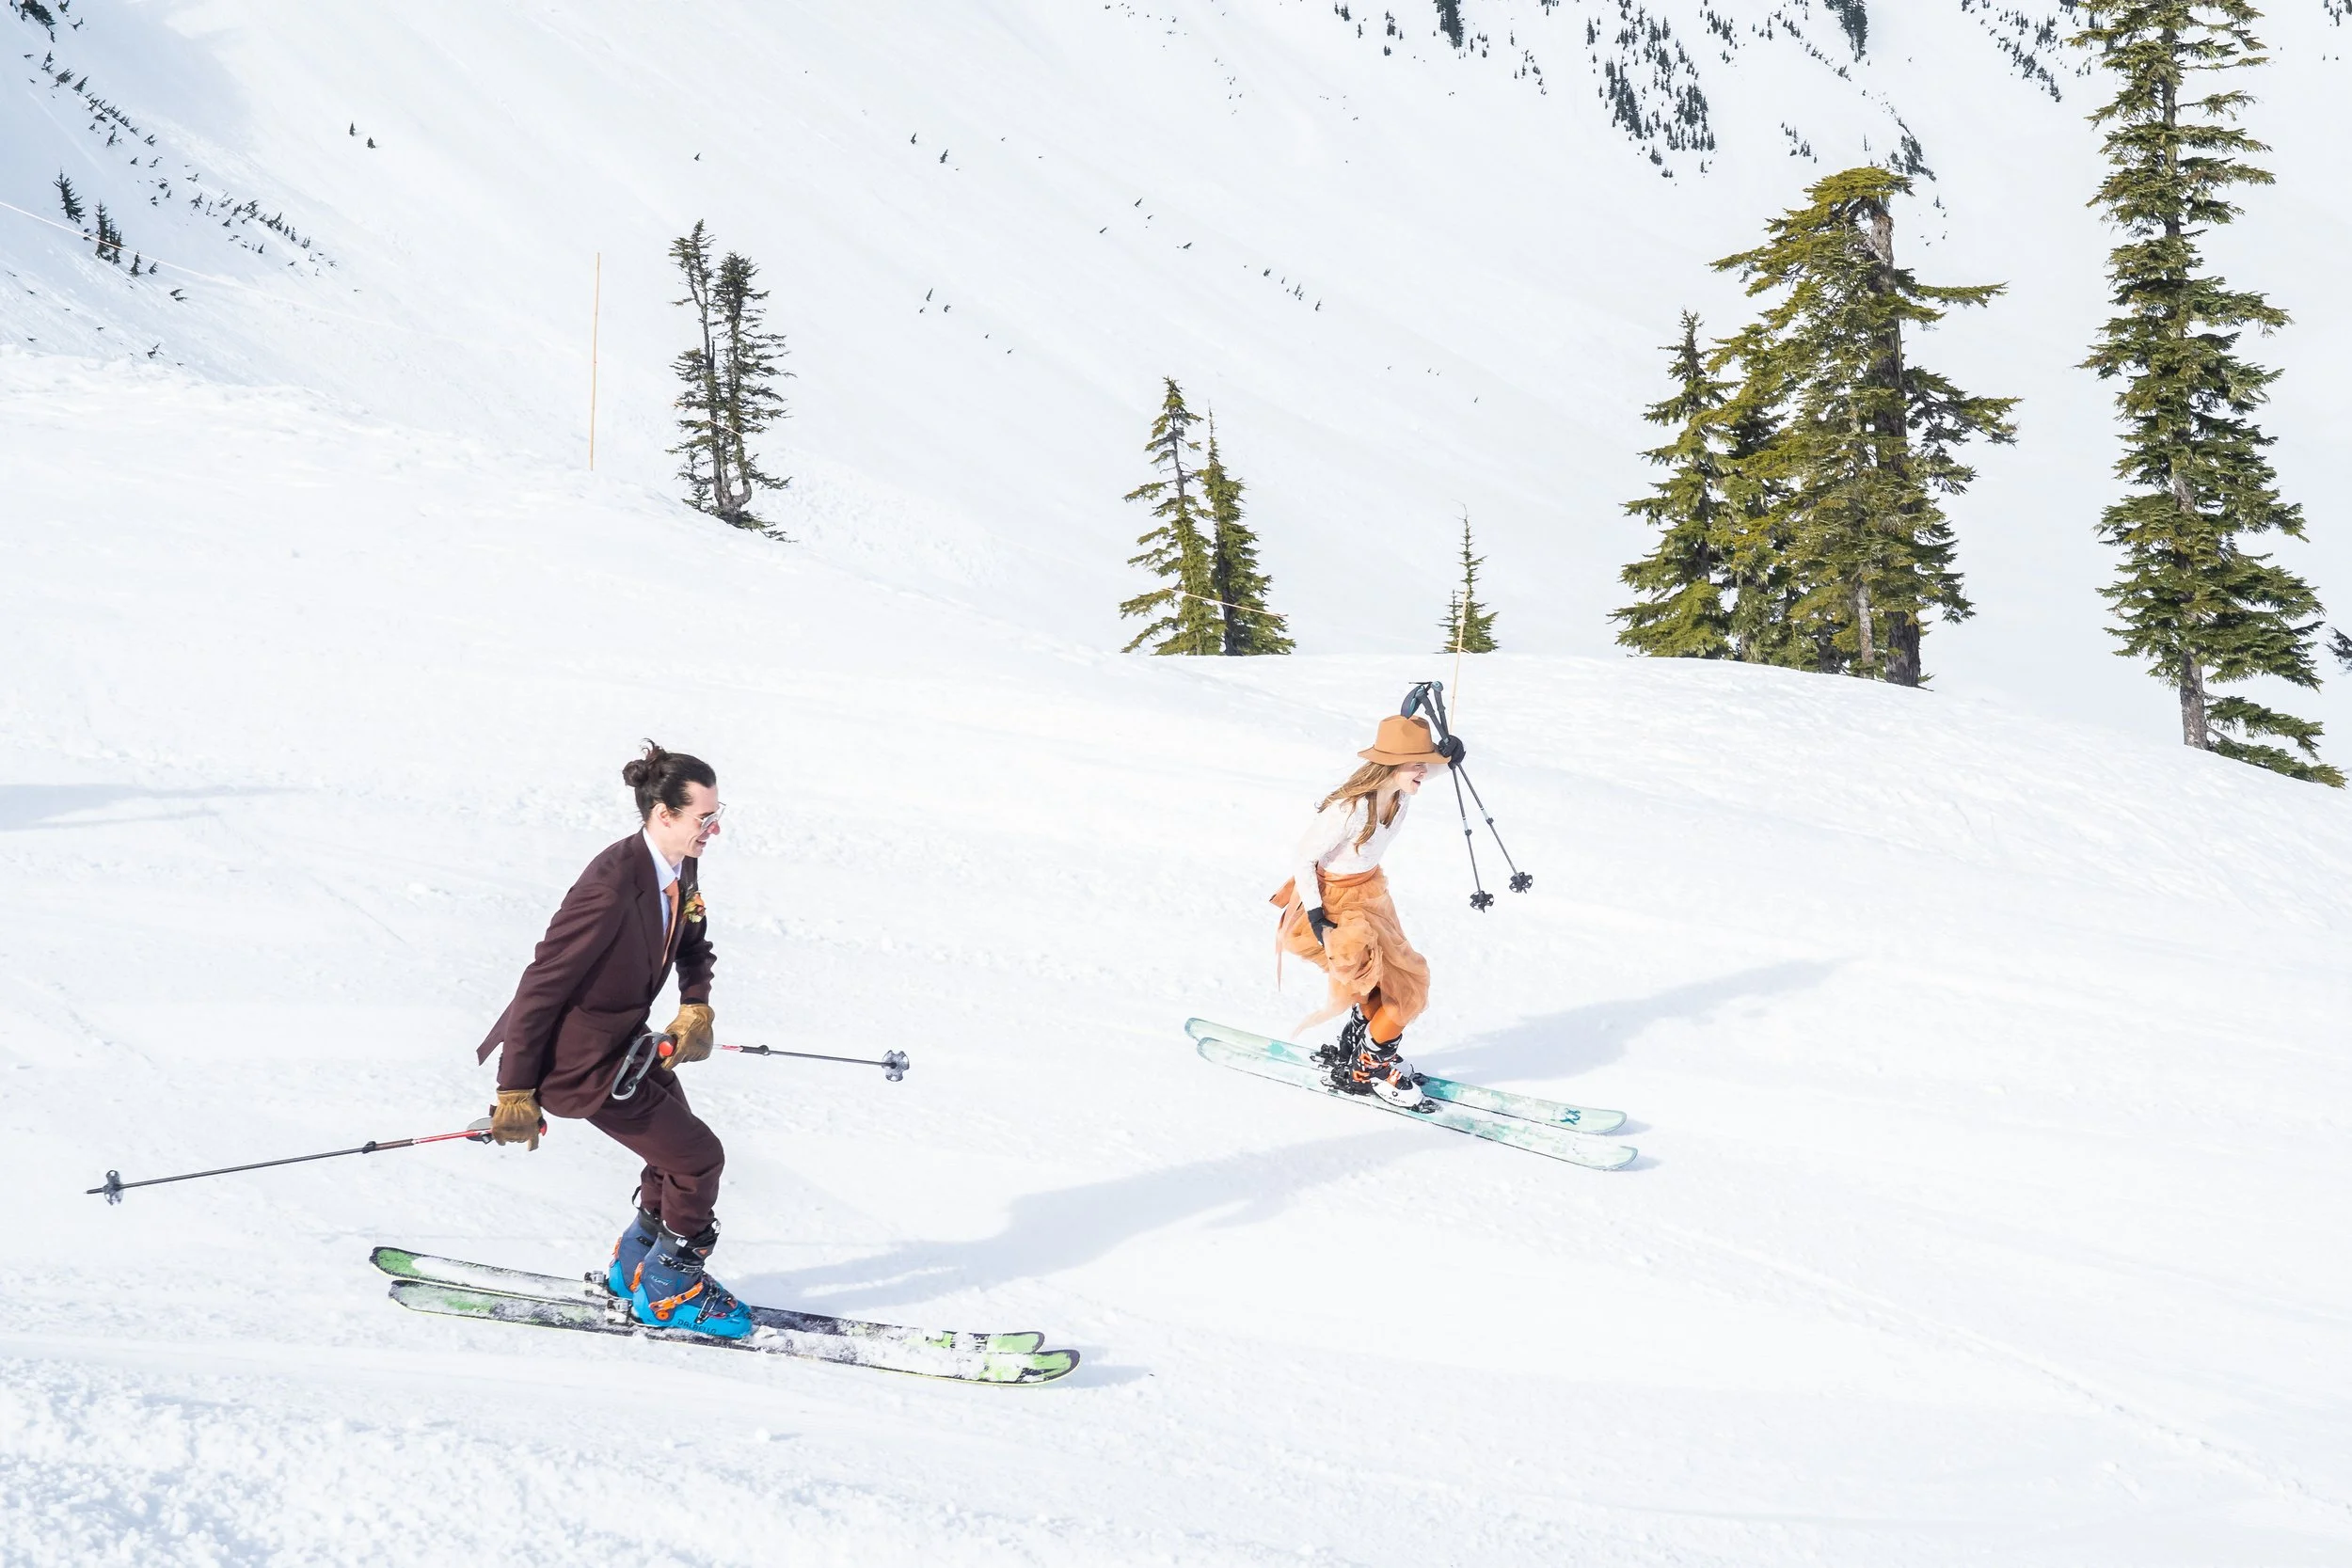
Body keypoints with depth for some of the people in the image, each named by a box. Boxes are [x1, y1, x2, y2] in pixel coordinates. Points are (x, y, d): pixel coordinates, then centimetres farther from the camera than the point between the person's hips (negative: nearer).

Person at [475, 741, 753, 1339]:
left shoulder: (680, 869, -4)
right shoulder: (615, 884, -31)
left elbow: (694, 947, 17)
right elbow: (544, 982, -27)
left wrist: (696, 1009, -2)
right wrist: (516, 1093, -24)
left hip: (628, 1040, 9)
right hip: (578, 1055, -9)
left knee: (678, 1151, 18)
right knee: (697, 1157, -3)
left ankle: (636, 1264, 38)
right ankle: (667, 1291, 15)